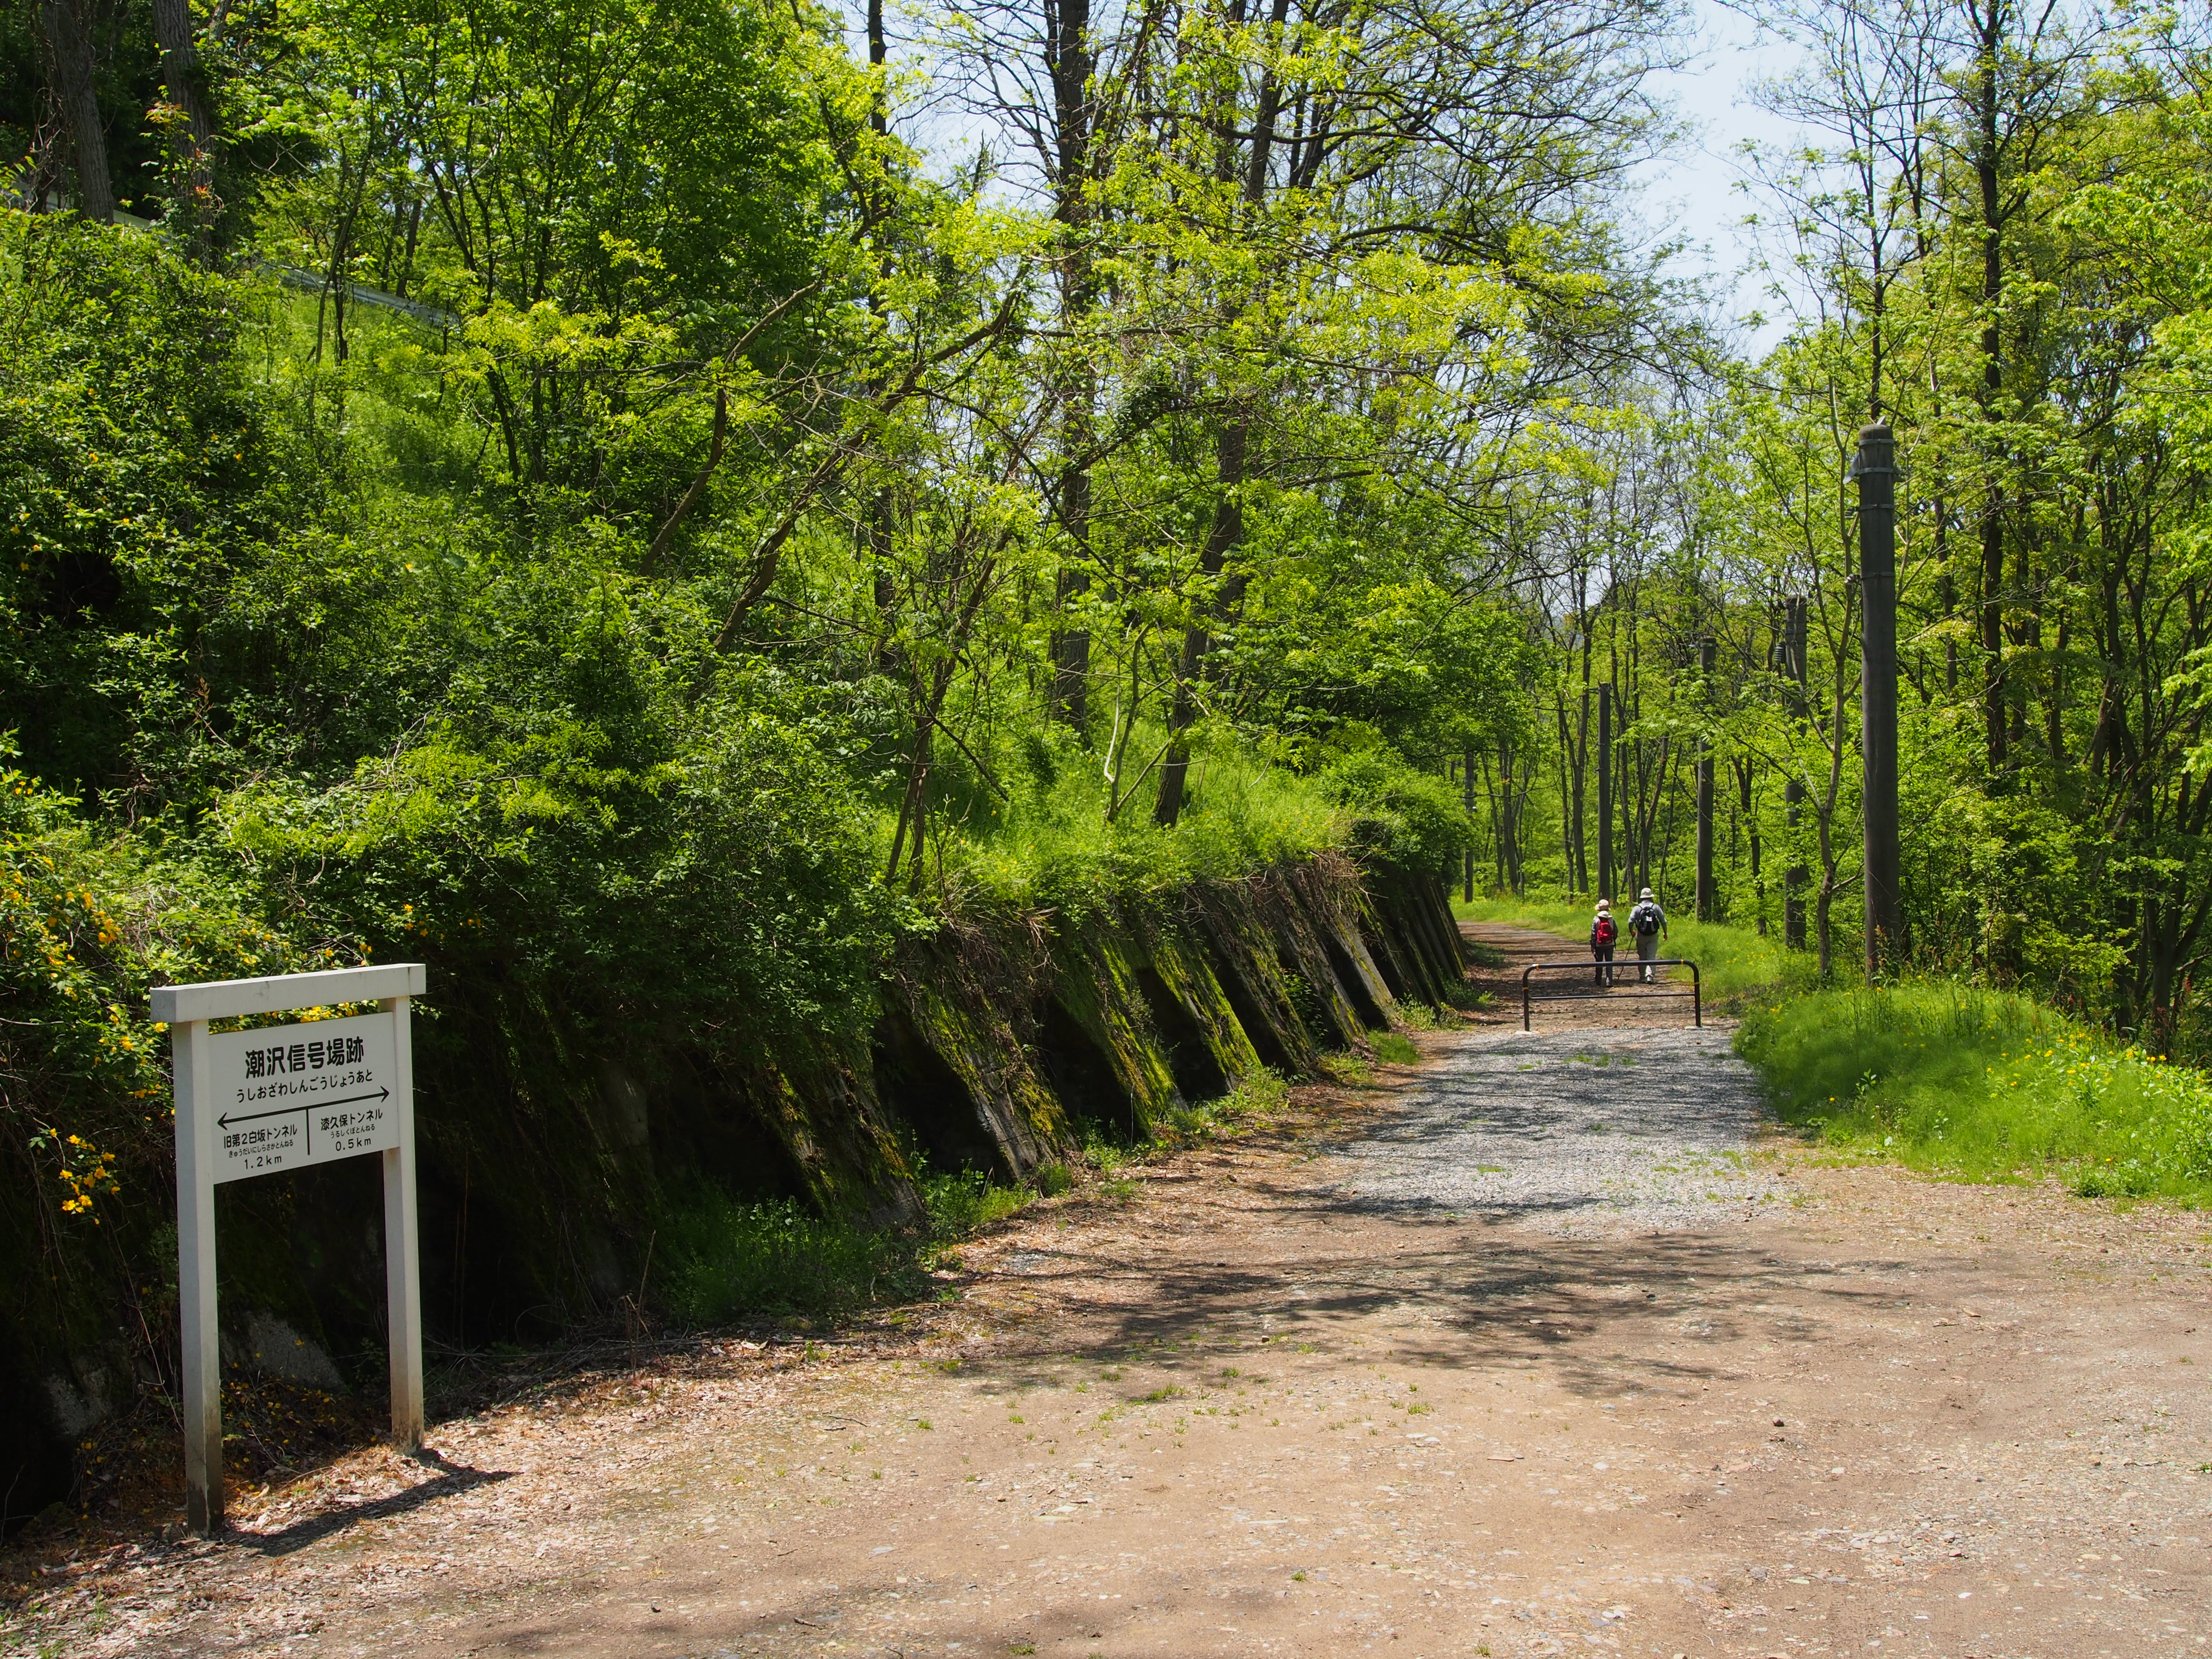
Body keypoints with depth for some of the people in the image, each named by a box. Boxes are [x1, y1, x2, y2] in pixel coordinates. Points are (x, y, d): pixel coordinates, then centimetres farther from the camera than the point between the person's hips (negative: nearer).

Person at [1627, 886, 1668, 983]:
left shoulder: (1637, 908, -2)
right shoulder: (1656, 907, 1)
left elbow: (1631, 922, -6)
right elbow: (1663, 921, 2)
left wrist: (1632, 931, 12)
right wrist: (1665, 933, 15)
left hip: (1641, 936, 0)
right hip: (1653, 936, 0)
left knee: (1642, 957, 11)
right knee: (1652, 957, 0)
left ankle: (1643, 977, 16)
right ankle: (1650, 976, -14)